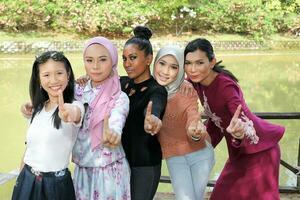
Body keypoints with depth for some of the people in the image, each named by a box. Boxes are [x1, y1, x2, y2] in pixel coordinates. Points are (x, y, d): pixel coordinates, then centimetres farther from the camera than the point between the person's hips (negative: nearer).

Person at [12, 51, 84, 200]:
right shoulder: (37, 109, 4)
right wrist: (20, 180, 12)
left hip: (56, 184, -5)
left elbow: (75, 113, -39)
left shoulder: (75, 106, -15)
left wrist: (70, 113, -61)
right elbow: (29, 147, 11)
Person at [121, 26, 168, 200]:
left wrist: (153, 120, -61)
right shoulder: (121, 83, 4)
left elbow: (153, 109, -37)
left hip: (144, 164, -5)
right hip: (119, 159, 6)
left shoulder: (157, 90, -16)